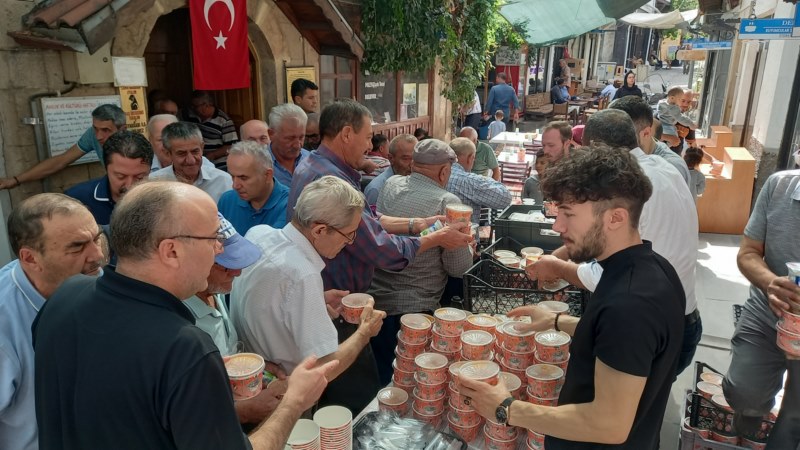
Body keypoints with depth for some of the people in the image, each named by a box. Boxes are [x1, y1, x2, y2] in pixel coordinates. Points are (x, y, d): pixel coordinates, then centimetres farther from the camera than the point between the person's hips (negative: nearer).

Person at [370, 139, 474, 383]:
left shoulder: (390, 186, 1)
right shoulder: (447, 202, -14)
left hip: (374, 298, 6)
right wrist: (468, 247, 11)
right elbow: (457, 268, -9)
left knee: (380, 377, 20)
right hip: (412, 310, -5)